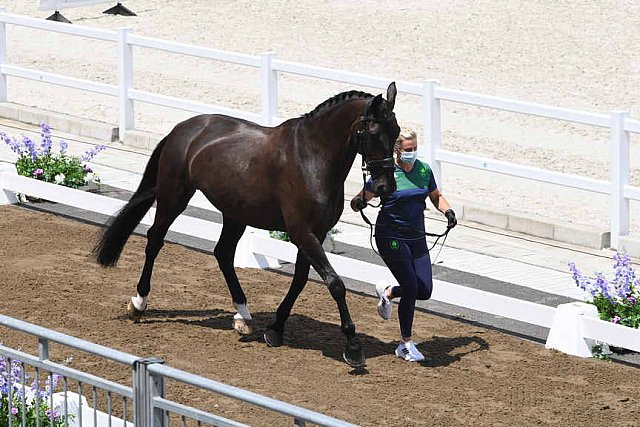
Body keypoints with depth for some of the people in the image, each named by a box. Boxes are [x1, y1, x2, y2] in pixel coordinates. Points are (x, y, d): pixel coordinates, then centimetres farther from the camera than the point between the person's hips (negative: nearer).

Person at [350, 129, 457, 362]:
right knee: (411, 288, -12)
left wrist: (448, 210, 0)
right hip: (391, 238, -6)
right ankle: (405, 344, 2)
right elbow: (359, 200, -9)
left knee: (425, 291, -1)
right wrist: (359, 203, -33)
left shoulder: (424, 170, 4)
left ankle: (387, 292, 31)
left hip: (417, 238, 6)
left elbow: (436, 196, 19)